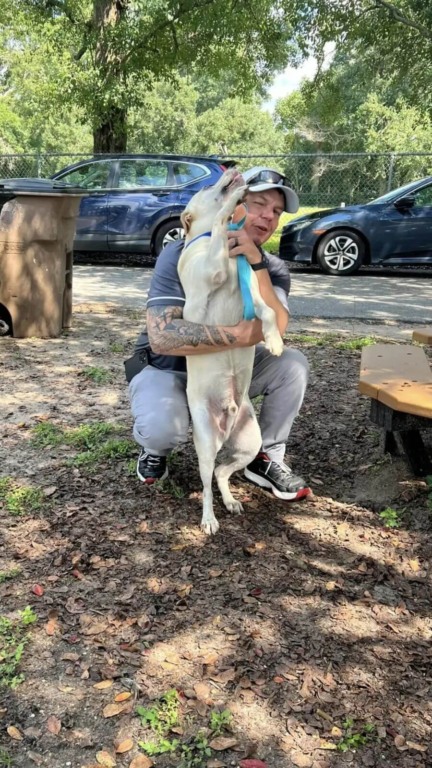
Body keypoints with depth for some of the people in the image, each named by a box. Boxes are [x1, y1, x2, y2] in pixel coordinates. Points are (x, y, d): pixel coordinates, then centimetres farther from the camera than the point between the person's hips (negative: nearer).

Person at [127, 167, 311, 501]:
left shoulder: (273, 268, -9)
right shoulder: (181, 255, -23)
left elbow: (275, 329, -29)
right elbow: (161, 336, -36)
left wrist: (256, 262, -38)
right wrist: (238, 334, -45)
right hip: (169, 369, -4)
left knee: (293, 364, -19)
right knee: (163, 427, -35)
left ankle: (265, 457, 0)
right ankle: (156, 449, 4)